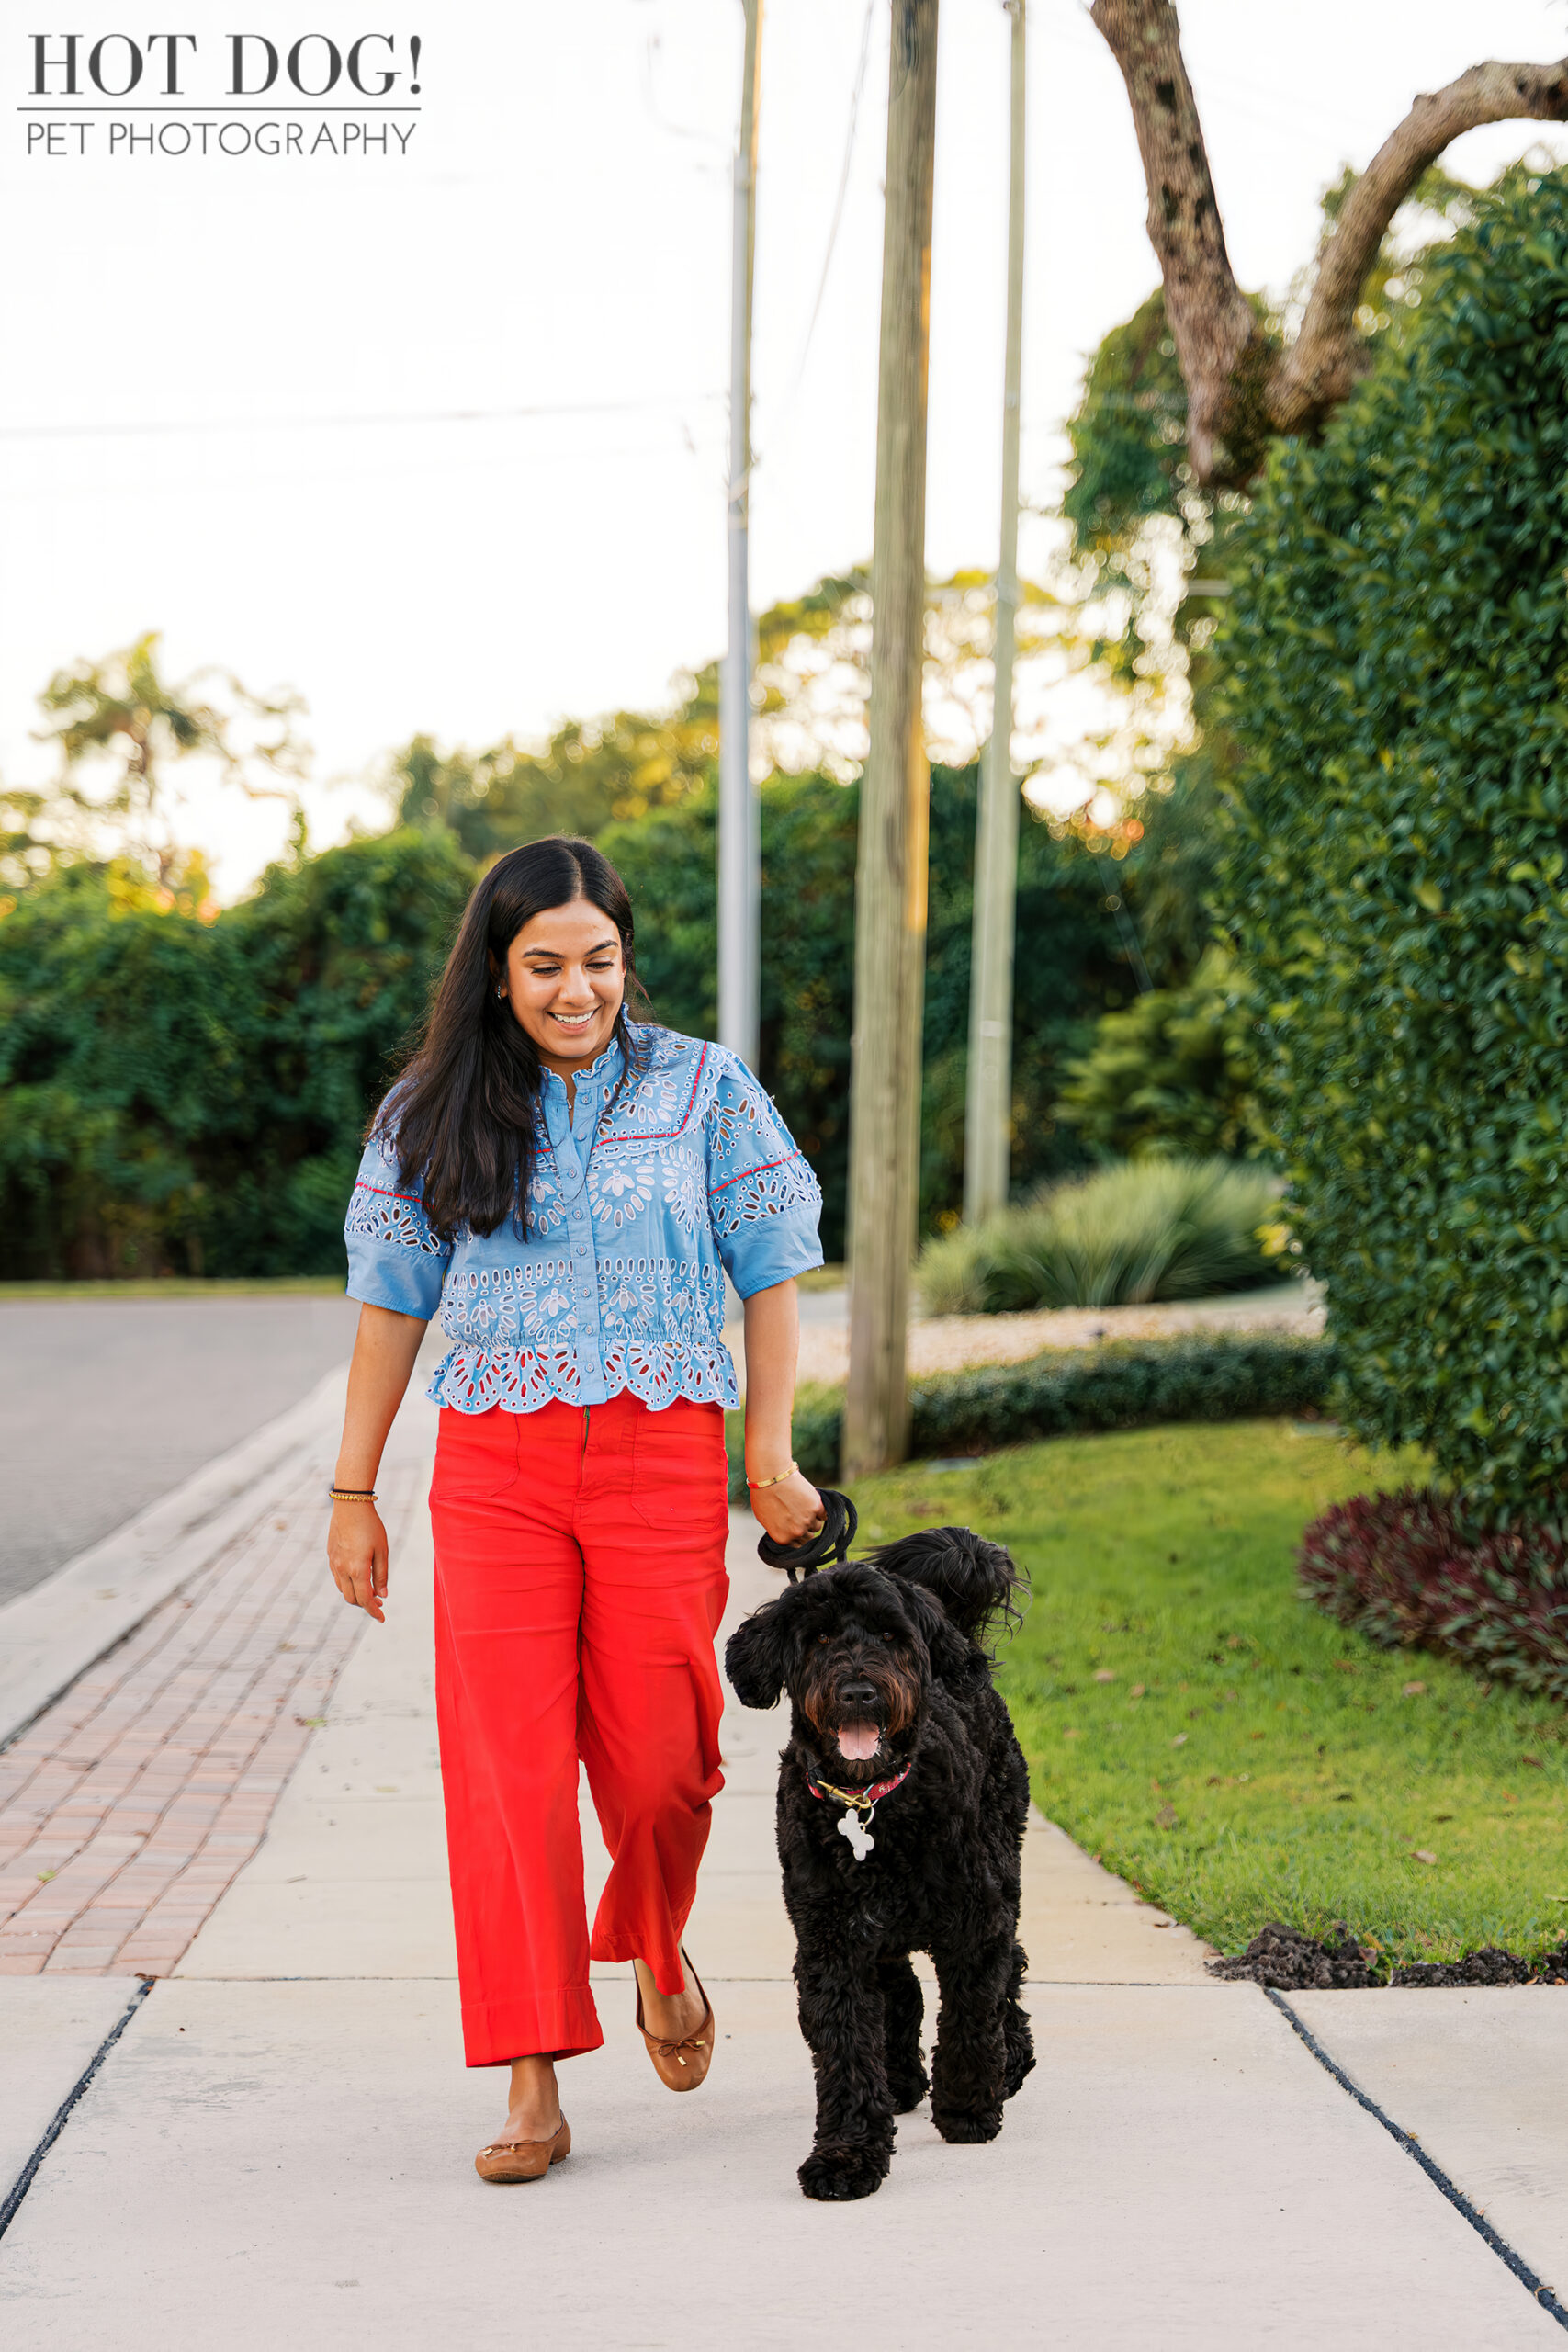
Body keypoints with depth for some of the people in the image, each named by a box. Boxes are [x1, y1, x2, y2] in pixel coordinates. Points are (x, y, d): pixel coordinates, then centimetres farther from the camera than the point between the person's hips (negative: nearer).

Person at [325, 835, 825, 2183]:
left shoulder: (705, 1091, 4)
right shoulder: (435, 1114, 7)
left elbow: (772, 1275, 7)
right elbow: (394, 1305, 11)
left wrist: (771, 1454, 0)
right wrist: (353, 1491, 9)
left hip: (663, 1452, -1)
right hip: (494, 1463, 1)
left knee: (657, 1755, 0)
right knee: (507, 1762, -6)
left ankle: (658, 1954, 34)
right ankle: (534, 2088, -1)